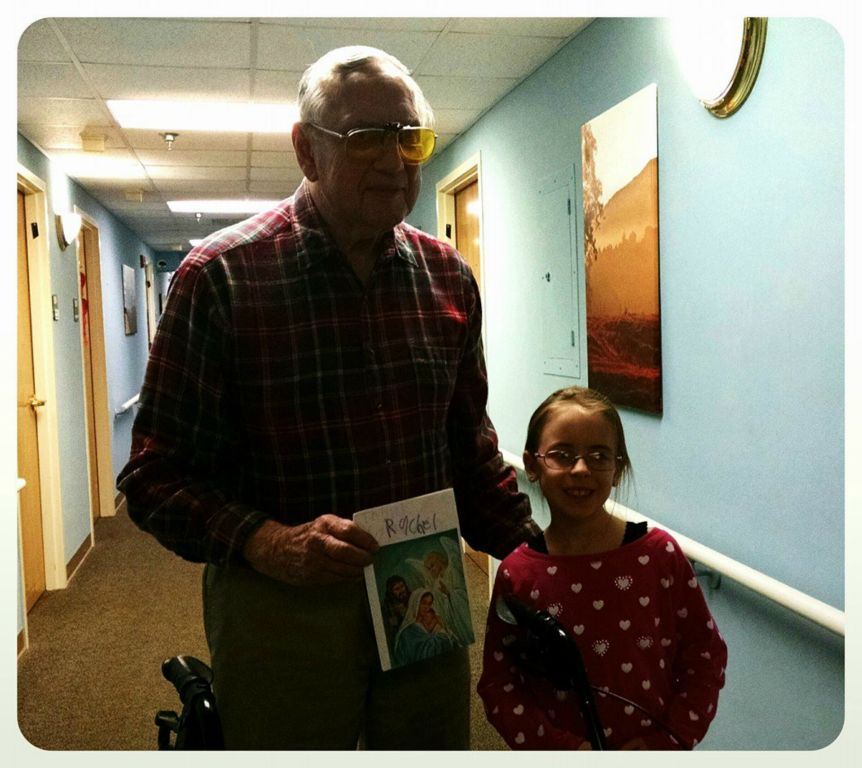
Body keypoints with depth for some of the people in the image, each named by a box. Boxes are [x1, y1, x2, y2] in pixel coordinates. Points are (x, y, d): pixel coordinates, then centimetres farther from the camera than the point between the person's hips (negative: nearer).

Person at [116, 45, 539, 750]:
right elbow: (157, 474, -10)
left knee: (441, 740, 20)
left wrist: (529, 551, 4)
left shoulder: (449, 276, 3)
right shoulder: (220, 275, -10)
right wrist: (267, 544, -25)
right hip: (279, 607, -4)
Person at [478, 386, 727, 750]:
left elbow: (706, 654, -5)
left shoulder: (658, 553, -13)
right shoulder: (518, 573, -13)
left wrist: (670, 740, -11)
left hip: (649, 749, 0)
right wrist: (561, 748, -15)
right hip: (560, 755, 0)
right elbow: (498, 684, -7)